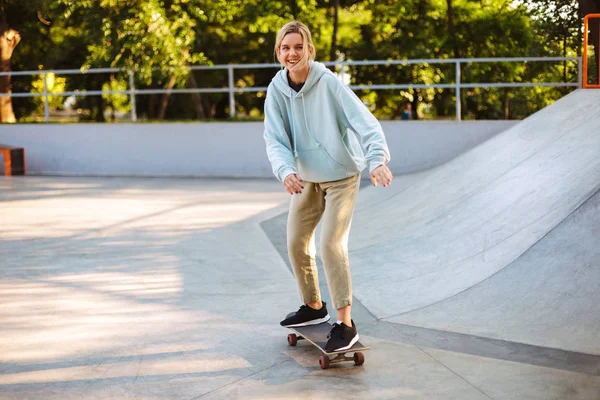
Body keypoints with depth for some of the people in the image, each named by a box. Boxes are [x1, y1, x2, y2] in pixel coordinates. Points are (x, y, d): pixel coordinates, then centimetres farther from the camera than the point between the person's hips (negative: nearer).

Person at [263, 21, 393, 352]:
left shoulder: (328, 83, -21)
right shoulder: (277, 90, -9)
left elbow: (363, 120, -29)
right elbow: (275, 139, -15)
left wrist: (377, 158, -45)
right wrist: (286, 170, -35)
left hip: (341, 176, -5)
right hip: (306, 178, 6)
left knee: (331, 244, -15)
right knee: (296, 243, 12)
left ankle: (345, 324, -5)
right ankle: (314, 307, 33)